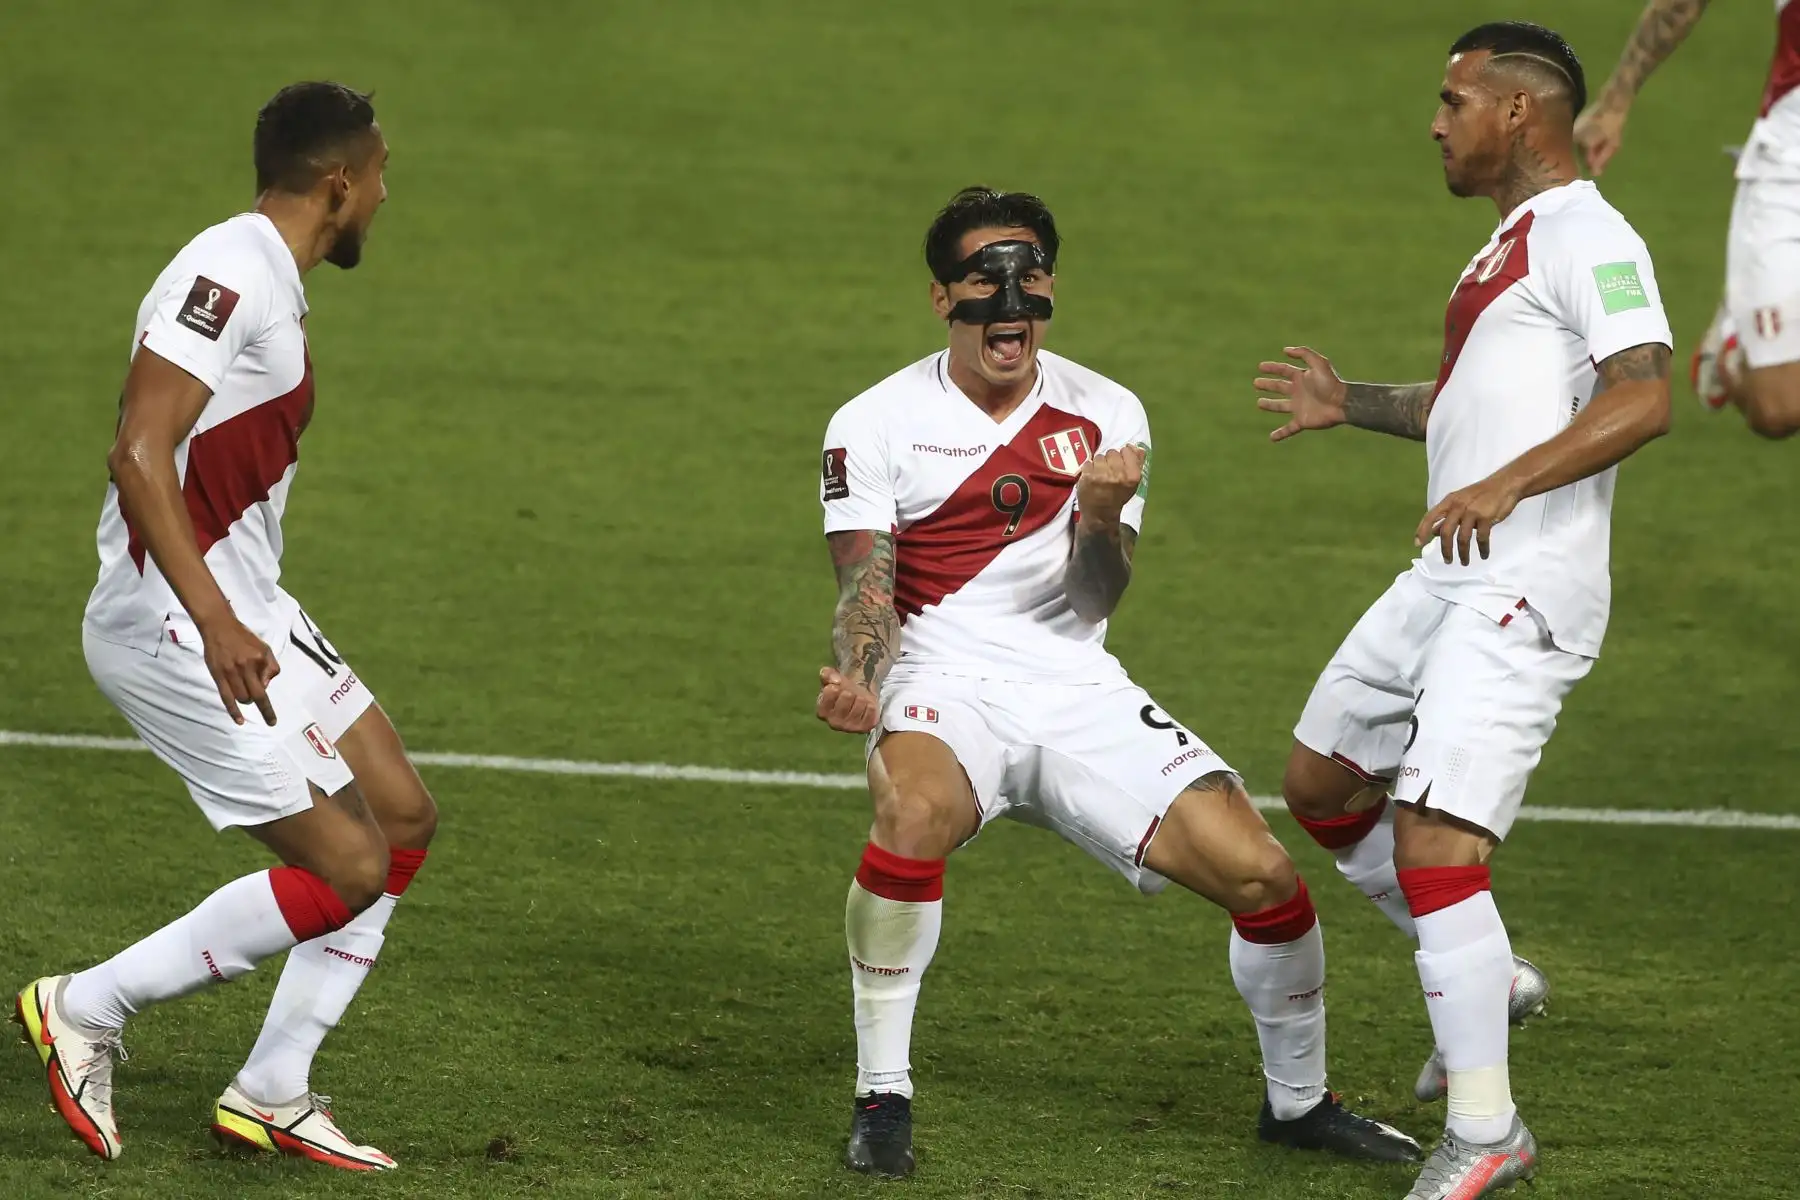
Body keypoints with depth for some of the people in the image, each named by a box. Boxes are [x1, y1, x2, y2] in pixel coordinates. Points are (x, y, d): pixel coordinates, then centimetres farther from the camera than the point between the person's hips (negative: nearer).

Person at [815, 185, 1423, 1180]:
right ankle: (882, 1098, -23)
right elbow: (867, 588, -7)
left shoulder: (1107, 417, 5)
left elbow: (1093, 601, -3)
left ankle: (1298, 1102, 18)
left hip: (1077, 691, 3)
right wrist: (858, 683, -29)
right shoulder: (874, 426, -1)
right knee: (915, 811, -38)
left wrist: (1099, 517, -25)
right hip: (946, 687, -3)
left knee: (1262, 873, -9)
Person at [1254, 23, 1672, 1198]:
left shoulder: (1587, 238, -12)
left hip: (1523, 592, -11)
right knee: (1322, 784, 19)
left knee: (1434, 843, -17)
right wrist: (1355, 405, 30)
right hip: (1449, 580, 11)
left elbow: (1643, 397, -25)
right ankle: (1482, 975, 32)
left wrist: (1507, 484, -34)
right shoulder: (1511, 244, 21)